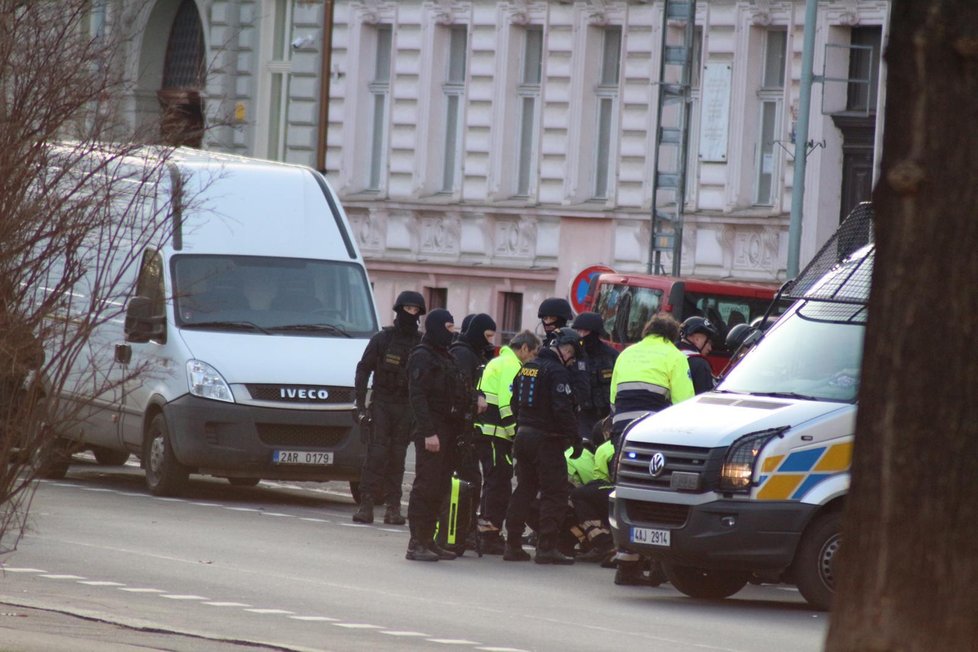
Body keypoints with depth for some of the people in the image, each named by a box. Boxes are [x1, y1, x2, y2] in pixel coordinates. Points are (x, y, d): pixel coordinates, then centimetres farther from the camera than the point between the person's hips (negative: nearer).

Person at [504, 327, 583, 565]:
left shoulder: (527, 368, 12)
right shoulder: (557, 372, -15)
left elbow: (514, 403, 18)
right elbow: (563, 410, -21)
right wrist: (575, 438, -15)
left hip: (523, 436, 8)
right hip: (547, 439, -8)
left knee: (524, 490, 14)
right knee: (555, 493, -3)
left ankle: (513, 545, 14)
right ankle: (547, 547, -8)